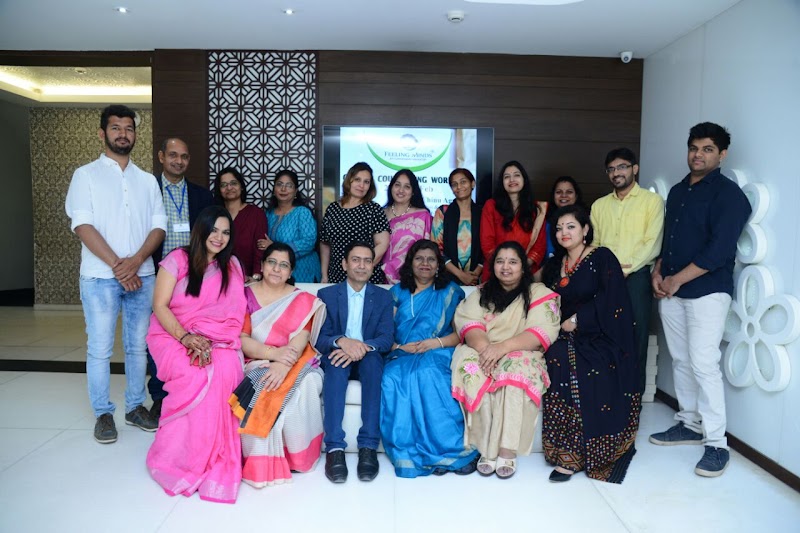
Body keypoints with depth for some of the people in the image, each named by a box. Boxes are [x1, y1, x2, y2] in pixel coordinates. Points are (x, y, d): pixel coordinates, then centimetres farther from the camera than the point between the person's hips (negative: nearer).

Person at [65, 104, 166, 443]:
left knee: (138, 346, 9)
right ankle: (103, 414, 14)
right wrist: (117, 265, -15)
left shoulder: (147, 180, 13)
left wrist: (135, 261, -12)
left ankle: (136, 407, 21)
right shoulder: (86, 175, 3)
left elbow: (158, 226, 4)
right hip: (100, 277, -3)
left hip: (141, 275, 3)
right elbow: (82, 225, -7)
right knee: (99, 348, 2)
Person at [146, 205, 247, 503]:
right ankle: (178, 458, -14)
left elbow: (233, 314, 1)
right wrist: (185, 336, -19)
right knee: (196, 375, -34)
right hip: (172, 334, -2)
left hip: (217, 340, 2)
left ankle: (215, 460, -19)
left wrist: (208, 343, -15)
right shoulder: (178, 260, 0)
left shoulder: (232, 266, 8)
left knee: (226, 372, -33)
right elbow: (160, 306, -4)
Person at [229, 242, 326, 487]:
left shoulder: (302, 300, 8)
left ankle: (296, 455, -10)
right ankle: (262, 462, -14)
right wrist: (274, 353, -20)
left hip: (295, 363, 0)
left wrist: (283, 365, -27)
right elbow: (240, 338, -4)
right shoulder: (246, 296, 7)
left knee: (304, 387, -31)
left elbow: (302, 337, -8)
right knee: (259, 392, -32)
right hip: (257, 362, 0)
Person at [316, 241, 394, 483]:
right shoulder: (327, 295, 8)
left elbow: (386, 339, -2)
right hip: (337, 357, 0)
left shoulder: (383, 296, 11)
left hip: (368, 360, 1)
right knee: (336, 361, -35)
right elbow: (319, 339, -2)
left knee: (373, 358, -34)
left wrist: (363, 347, -25)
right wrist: (341, 341, -27)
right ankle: (335, 447, -39)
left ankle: (368, 447, -36)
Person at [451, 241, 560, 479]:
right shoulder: (481, 293, 17)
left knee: (516, 368, -37)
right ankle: (487, 448, -29)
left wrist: (503, 347, -24)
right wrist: (484, 347, -22)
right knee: (467, 362, -31)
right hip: (483, 354, 3)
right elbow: (469, 324, 0)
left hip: (521, 355, -2)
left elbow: (541, 333, -11)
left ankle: (508, 450, -32)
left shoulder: (539, 293, 5)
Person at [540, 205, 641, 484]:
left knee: (589, 376, -30)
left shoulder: (602, 258, -1)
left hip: (600, 337, -4)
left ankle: (571, 454, -14)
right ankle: (568, 453, -22)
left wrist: (577, 320, -11)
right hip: (566, 336, 4)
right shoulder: (554, 265, 17)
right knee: (557, 361, -26)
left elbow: (609, 300, -11)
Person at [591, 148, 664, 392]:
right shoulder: (599, 205, 17)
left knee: (635, 337, 0)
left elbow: (652, 244, -6)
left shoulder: (652, 200, 3)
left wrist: (626, 268, -15)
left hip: (636, 277, -3)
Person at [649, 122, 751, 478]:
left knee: (704, 365, -9)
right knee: (681, 360, 12)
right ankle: (689, 424, 26)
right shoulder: (678, 191, 15)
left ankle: (716, 444, 1)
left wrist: (676, 280, -14)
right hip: (670, 290, 7)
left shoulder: (728, 194, -7)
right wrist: (658, 272, 3)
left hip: (707, 291, -7)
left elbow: (719, 249, -16)